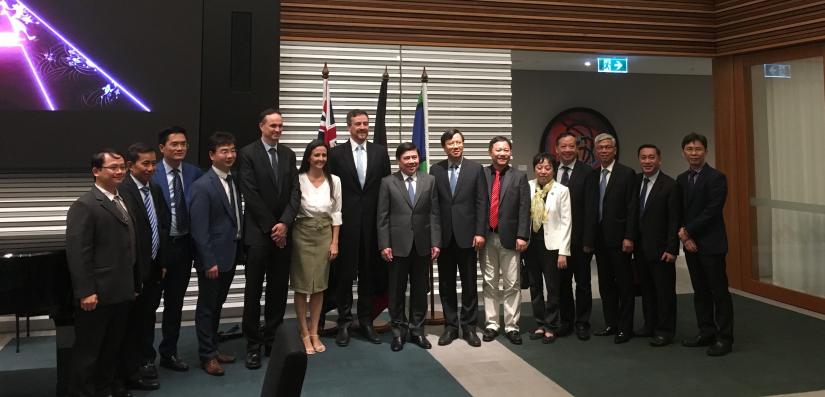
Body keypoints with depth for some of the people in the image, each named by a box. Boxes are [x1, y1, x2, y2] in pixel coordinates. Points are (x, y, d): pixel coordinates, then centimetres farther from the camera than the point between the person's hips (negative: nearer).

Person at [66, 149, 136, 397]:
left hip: (121, 293, 8)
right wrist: (86, 292, -21)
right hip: (97, 294, -8)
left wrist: (132, 284, 14)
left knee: (112, 347, 19)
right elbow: (77, 253, -18)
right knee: (88, 350, 5)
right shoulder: (84, 206, -12)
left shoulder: (124, 203, 15)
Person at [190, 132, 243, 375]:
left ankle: (214, 347, 32)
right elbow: (199, 229, -18)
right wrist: (209, 262, -19)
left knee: (217, 305, 19)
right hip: (213, 257, -7)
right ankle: (207, 355, 19)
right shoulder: (202, 186, -16)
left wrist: (239, 249, 7)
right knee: (207, 306, 7)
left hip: (231, 254, 7)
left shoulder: (234, 180, 7)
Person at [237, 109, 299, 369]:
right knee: (254, 290, 3)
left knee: (279, 289, 8)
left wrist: (284, 223, -8)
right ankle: (253, 344, 11)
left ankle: (272, 339, 19)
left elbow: (295, 192, 4)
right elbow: (251, 196, -10)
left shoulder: (288, 154, 11)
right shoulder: (248, 154, -4)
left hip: (283, 231, 4)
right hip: (258, 232, -4)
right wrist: (271, 227, -10)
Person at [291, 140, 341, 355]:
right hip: (303, 234, -3)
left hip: (325, 235, 3)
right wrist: (287, 236, -5)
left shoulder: (334, 181, 1)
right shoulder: (298, 180, -8)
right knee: (302, 286, 4)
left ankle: (314, 333, 21)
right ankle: (304, 334, 16)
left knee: (319, 286, 9)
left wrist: (335, 242, 2)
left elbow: (336, 213, 5)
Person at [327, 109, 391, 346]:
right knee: (344, 273, 3)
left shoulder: (380, 152, 6)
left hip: (372, 222, 2)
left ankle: (366, 321, 21)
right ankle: (344, 322, 16)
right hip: (346, 222, -2)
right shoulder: (336, 153, 0)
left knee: (369, 272, 9)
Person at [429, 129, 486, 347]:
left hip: (467, 235, -1)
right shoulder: (436, 170, 4)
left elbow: (481, 203, -2)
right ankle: (450, 326, 19)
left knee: (469, 284, 5)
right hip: (444, 236, 2)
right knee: (446, 284, 8)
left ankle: (469, 327, 16)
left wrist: (480, 232, -8)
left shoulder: (475, 168, 1)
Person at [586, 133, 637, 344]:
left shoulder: (627, 174, -5)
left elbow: (631, 208, -9)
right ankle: (611, 323, 21)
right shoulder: (593, 175, 11)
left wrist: (629, 237, -15)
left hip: (618, 237, -6)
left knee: (624, 283, 1)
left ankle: (625, 327, 8)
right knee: (605, 284, 12)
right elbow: (591, 208, 11)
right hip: (599, 237, 6)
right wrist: (589, 237, 8)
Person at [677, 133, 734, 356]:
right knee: (700, 291, 12)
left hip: (711, 244, -6)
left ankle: (724, 338, 7)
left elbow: (712, 211, -17)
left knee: (719, 292, 0)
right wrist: (684, 236, -4)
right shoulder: (681, 179, 11)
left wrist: (688, 231, -12)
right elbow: (679, 211, 10)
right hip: (690, 244, 6)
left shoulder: (716, 177, -9)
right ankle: (706, 333, 22)